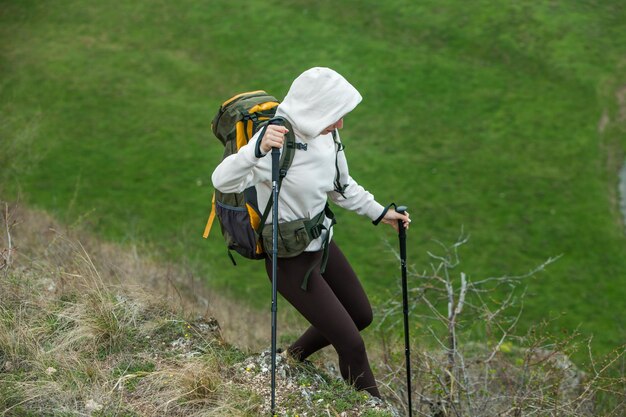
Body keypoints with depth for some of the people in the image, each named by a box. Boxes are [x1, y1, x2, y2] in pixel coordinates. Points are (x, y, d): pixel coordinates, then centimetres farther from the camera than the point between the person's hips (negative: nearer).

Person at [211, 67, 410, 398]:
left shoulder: (326, 135, -4)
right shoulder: (279, 140, -28)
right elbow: (222, 181, -39)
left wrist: (380, 213, 17)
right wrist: (258, 149, -55)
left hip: (322, 243, 8)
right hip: (290, 259, -8)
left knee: (361, 316, 24)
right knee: (352, 344, -5)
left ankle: (293, 357, 42)